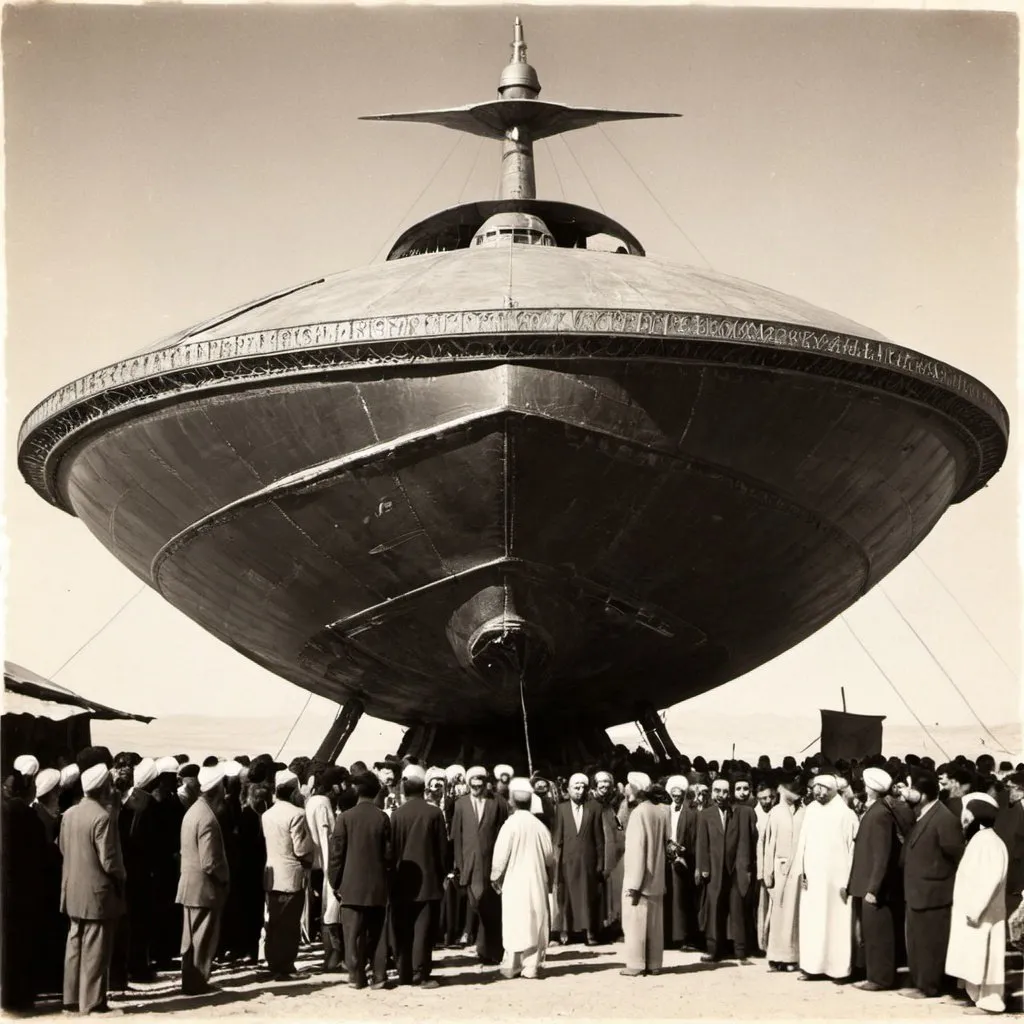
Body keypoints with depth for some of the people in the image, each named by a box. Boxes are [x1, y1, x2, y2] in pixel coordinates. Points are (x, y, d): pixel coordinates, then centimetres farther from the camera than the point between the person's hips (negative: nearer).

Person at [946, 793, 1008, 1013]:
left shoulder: (988, 841, -18)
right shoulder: (978, 840, 13)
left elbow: (991, 879, -25)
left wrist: (975, 909, -25)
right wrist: (971, 909, 13)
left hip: (980, 915, -10)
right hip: (971, 911, 10)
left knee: (982, 956, -5)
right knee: (975, 958, 13)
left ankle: (989, 998, 0)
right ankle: (980, 995, 19)